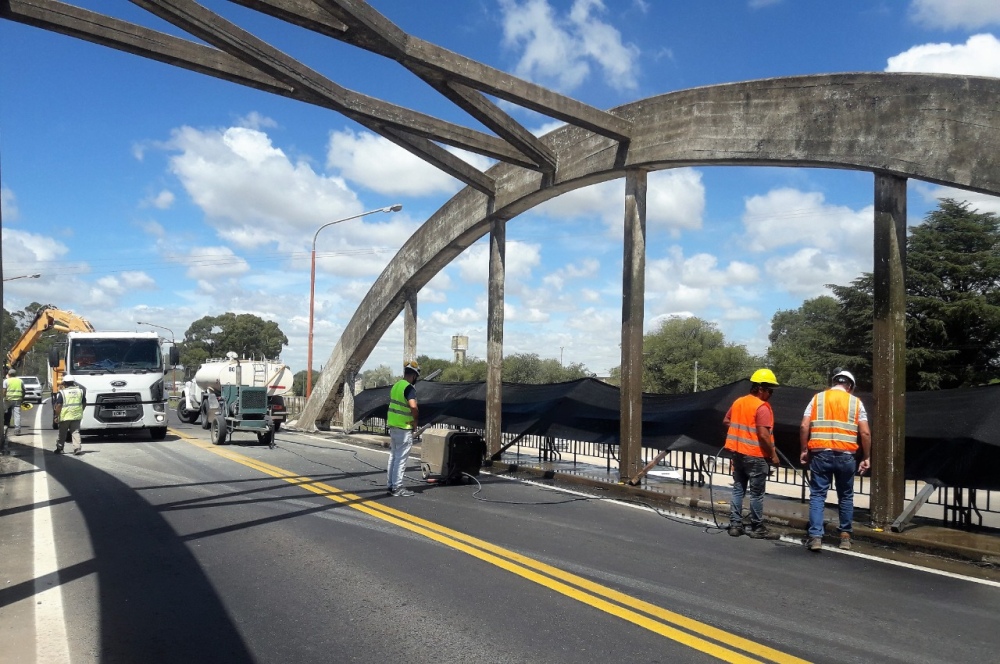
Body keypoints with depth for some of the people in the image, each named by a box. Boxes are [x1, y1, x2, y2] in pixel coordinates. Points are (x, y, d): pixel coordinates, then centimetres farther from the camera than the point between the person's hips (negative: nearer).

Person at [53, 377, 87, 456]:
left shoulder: (61, 392, -7)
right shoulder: (80, 391, 6)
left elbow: (58, 405, -11)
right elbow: (84, 403, 12)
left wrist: (57, 415, -3)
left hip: (65, 416, -3)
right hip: (77, 416, 3)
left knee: (62, 434, 12)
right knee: (76, 432, 4)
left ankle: (59, 448, 23)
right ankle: (77, 448, -8)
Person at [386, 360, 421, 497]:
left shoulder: (396, 385, 10)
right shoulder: (410, 388, -17)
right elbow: (413, 406, -31)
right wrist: (416, 420, -15)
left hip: (393, 425, 9)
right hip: (404, 428, -9)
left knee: (393, 456, 15)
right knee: (401, 458, -2)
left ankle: (391, 485, 22)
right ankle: (397, 487, 2)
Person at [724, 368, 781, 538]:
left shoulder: (738, 402, 9)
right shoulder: (762, 407, -16)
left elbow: (726, 421, 20)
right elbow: (763, 435, -21)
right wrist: (773, 454, -11)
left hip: (737, 453, 7)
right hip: (755, 455, -7)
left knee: (738, 490, 12)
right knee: (757, 493, 3)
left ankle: (735, 525, 13)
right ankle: (757, 528, 11)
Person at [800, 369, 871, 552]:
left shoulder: (817, 398, 6)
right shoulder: (856, 402, 7)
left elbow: (804, 427, -2)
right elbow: (865, 433, 1)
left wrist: (804, 450, 6)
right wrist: (866, 458, 9)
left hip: (820, 454, 0)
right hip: (845, 456, 1)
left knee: (817, 495, 3)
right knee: (845, 496, 15)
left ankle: (815, 537, -4)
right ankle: (845, 536, 23)